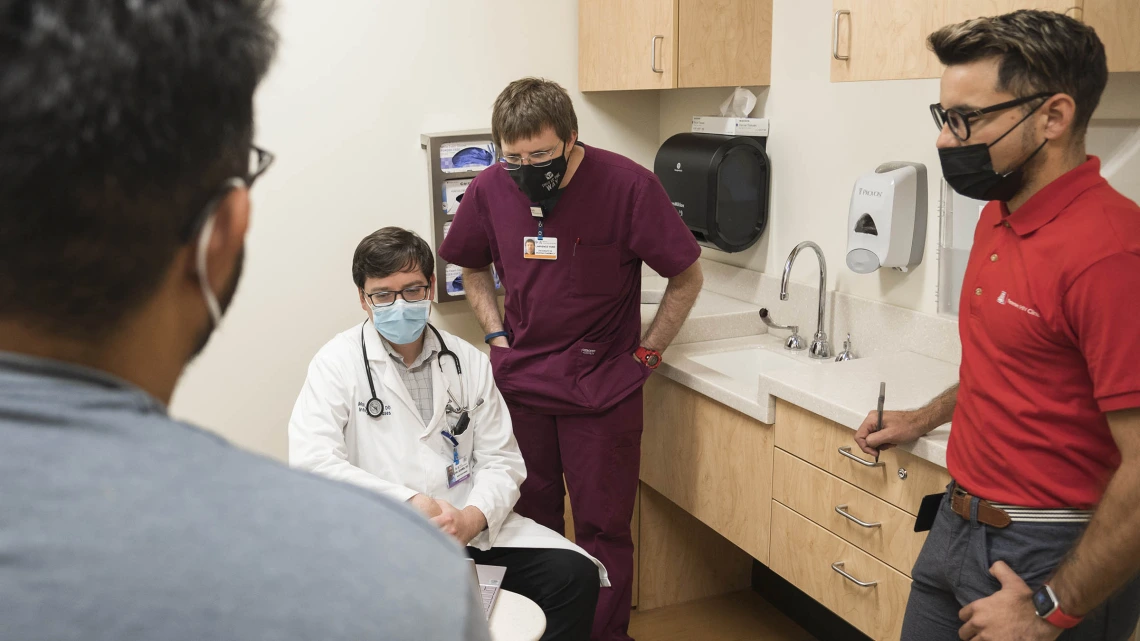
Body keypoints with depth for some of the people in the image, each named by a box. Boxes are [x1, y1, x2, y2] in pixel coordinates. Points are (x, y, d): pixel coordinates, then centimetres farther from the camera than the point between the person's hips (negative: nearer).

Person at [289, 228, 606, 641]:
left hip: (472, 527, 4)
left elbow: (502, 461, 9)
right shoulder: (338, 363, 0)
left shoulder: (469, 361, 11)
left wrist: (473, 517, -13)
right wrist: (411, 502, -18)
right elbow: (310, 459, -13)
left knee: (574, 575, -14)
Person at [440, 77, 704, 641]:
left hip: (603, 387, -3)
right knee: (530, 520, 13)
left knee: (602, 530, 4)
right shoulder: (490, 189, -3)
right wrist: (497, 334, 6)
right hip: (520, 380, 4)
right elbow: (472, 267, 18)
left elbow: (687, 278, -3)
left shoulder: (628, 185, -14)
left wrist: (646, 355, -4)